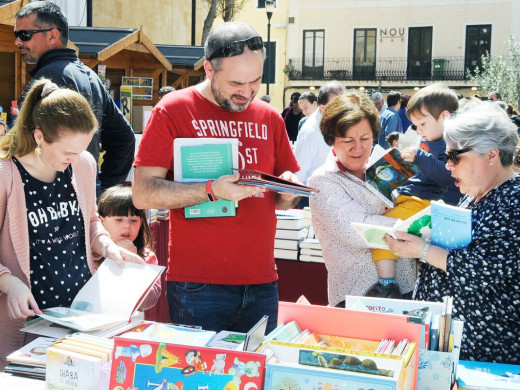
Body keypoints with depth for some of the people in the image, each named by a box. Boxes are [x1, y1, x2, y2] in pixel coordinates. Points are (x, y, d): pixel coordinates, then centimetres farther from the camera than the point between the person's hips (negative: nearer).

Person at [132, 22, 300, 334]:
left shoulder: (270, 117, 10)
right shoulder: (173, 111, -3)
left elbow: (286, 199, 20)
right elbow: (143, 194, -10)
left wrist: (289, 192, -3)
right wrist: (213, 190, -21)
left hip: (262, 283, 5)